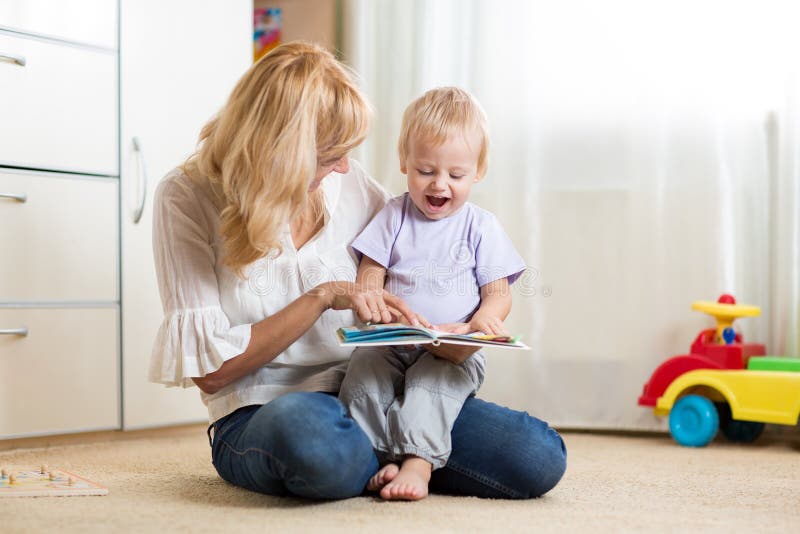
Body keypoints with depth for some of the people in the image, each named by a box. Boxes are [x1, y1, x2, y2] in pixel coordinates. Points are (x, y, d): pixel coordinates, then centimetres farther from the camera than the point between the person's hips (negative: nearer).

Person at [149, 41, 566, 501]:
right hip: (259, 413, -3)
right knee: (301, 423, -42)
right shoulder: (188, 198, -6)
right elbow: (210, 370, -9)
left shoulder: (351, 184, 5)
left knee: (538, 458, -20)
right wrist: (322, 298, -17)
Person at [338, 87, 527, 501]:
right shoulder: (393, 217, 11)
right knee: (362, 368, -27)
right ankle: (372, 457, -31)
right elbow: (368, 281, 6)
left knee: (432, 377, -32)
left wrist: (483, 320, -21)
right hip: (392, 346, 2)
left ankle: (418, 462, -42)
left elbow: (498, 294, 3)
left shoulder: (480, 227, 8)